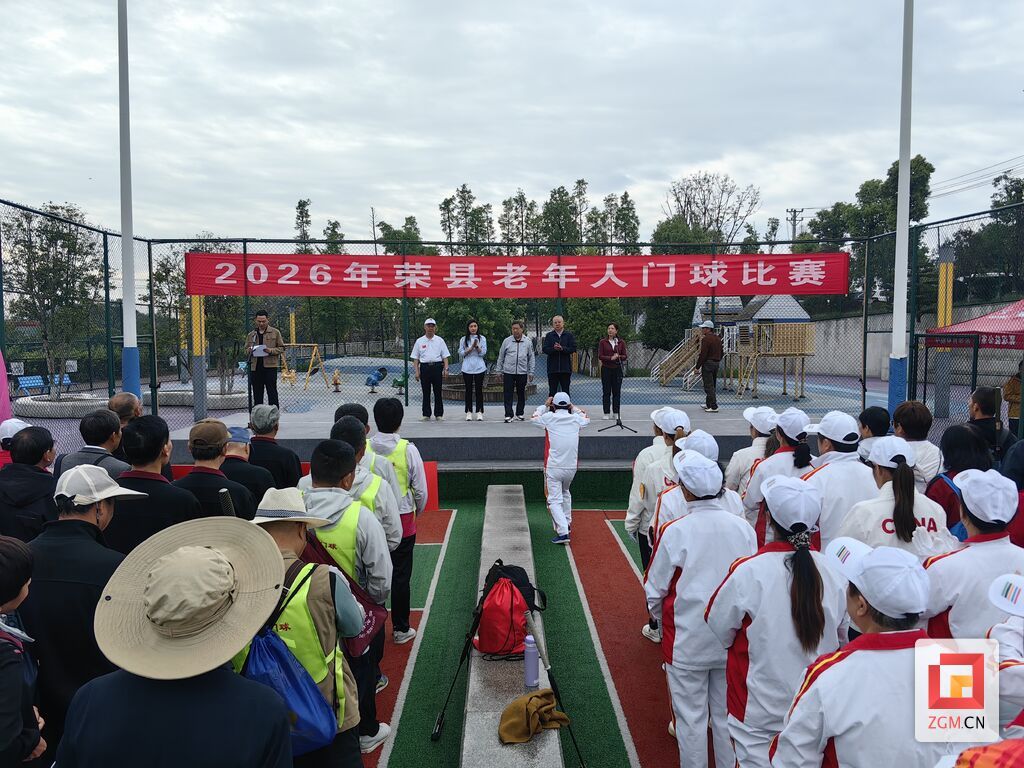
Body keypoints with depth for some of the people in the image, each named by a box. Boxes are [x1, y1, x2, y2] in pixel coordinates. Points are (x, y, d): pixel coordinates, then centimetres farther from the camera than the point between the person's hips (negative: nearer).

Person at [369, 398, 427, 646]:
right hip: (402, 519, -2)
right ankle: (401, 629, 19)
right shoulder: (408, 449, -13)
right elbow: (421, 490, -8)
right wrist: (417, 511, 12)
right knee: (401, 575, 9)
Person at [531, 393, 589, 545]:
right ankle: (567, 523, 37)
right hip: (571, 467, 4)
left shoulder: (549, 418, -6)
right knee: (565, 493, 28)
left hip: (553, 468, -4)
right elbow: (586, 418, 27)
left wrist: (545, 405, 22)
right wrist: (573, 407, 27)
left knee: (554, 500, -2)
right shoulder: (576, 419, 2)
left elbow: (533, 418, 15)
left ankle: (563, 532, -13)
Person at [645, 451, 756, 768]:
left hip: (687, 642, -3)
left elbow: (655, 590, -8)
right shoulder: (743, 528, -8)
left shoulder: (675, 531, -18)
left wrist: (662, 618, 12)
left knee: (691, 717, 12)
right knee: (727, 714, 19)